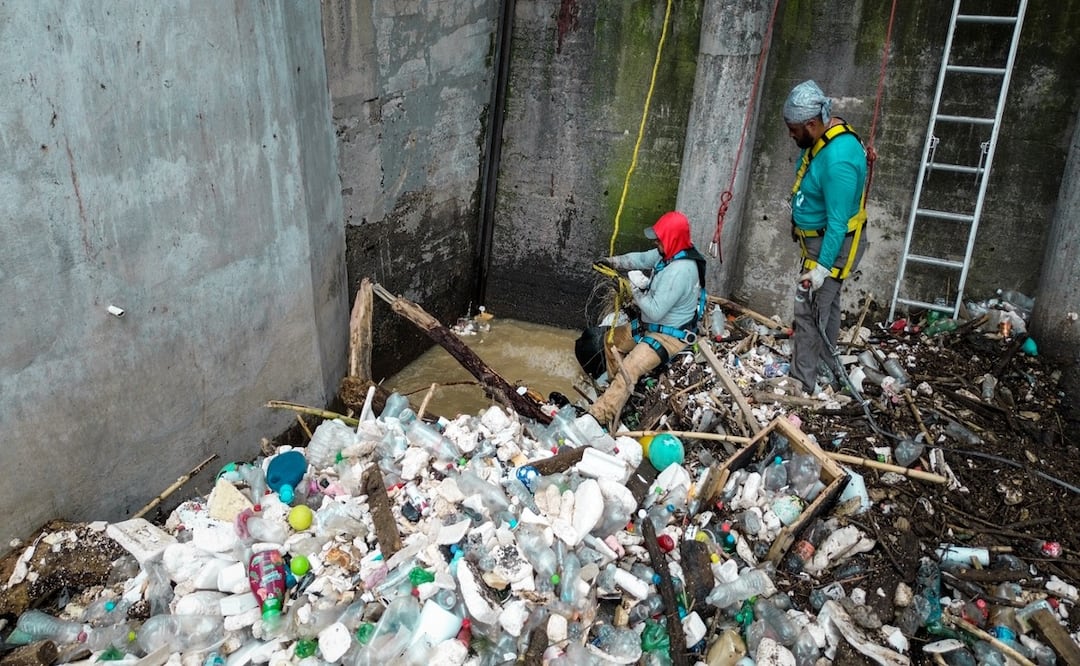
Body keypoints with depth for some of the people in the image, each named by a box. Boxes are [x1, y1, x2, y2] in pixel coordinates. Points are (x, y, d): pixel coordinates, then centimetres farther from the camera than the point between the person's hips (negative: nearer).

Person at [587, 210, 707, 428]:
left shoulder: (679, 272, -34)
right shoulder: (671, 252, -4)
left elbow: (655, 312, -32)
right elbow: (642, 258, 11)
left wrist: (635, 290, -20)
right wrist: (613, 262, -3)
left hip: (670, 335, -11)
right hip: (653, 326, 11)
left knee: (628, 370, -24)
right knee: (611, 339, 20)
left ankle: (599, 417, -24)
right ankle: (617, 388, 31)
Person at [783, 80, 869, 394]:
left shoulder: (838, 159, -32)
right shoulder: (825, 135, 0)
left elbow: (838, 223, -29)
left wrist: (822, 268, -26)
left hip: (833, 244, -10)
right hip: (816, 238, 10)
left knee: (810, 310, -2)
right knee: (823, 306, 20)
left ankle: (805, 381, 12)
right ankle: (819, 372, 35)